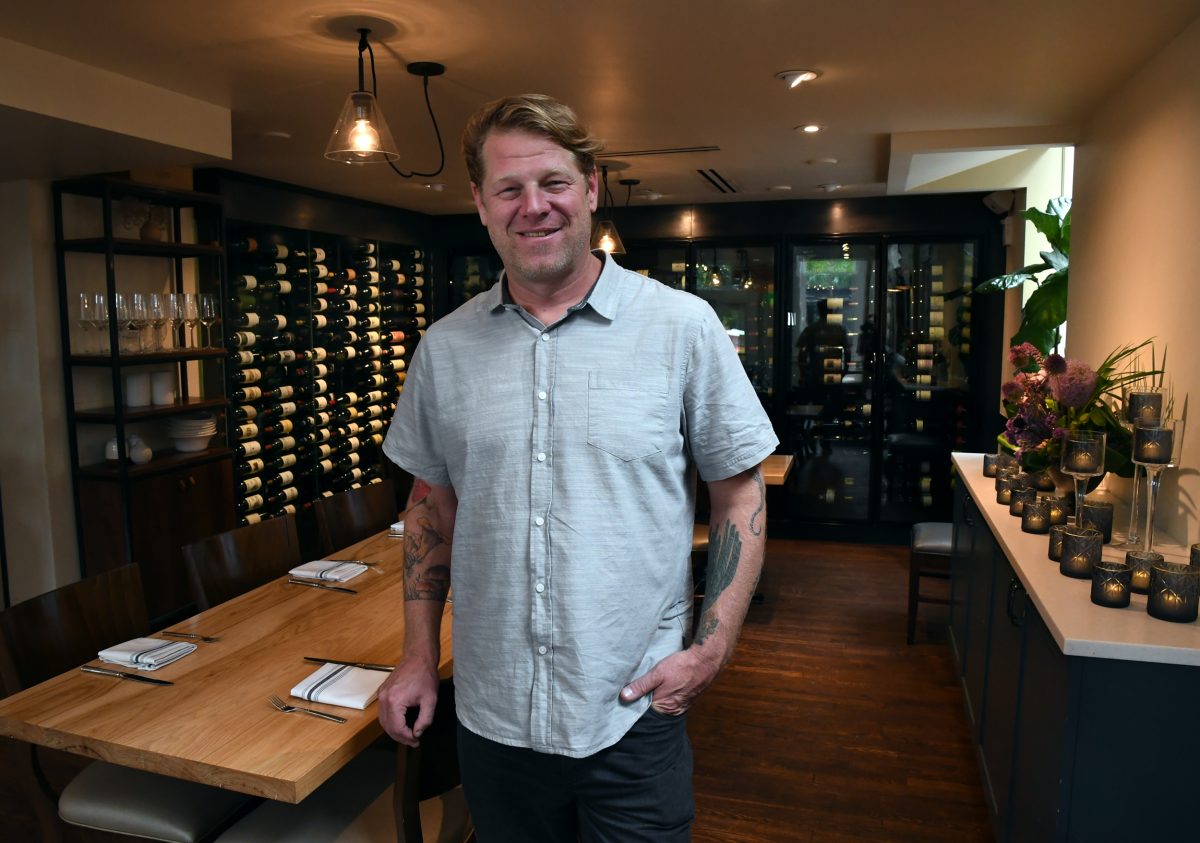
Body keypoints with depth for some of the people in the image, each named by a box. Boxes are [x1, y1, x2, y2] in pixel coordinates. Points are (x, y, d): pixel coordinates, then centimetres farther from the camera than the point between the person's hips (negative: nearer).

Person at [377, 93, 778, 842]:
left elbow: (741, 496, -2)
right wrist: (420, 657, 8)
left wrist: (712, 649, -9)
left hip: (634, 719, -2)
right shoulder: (444, 348, 1)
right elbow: (432, 506, 10)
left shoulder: (682, 325, -8)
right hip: (490, 717, 3)